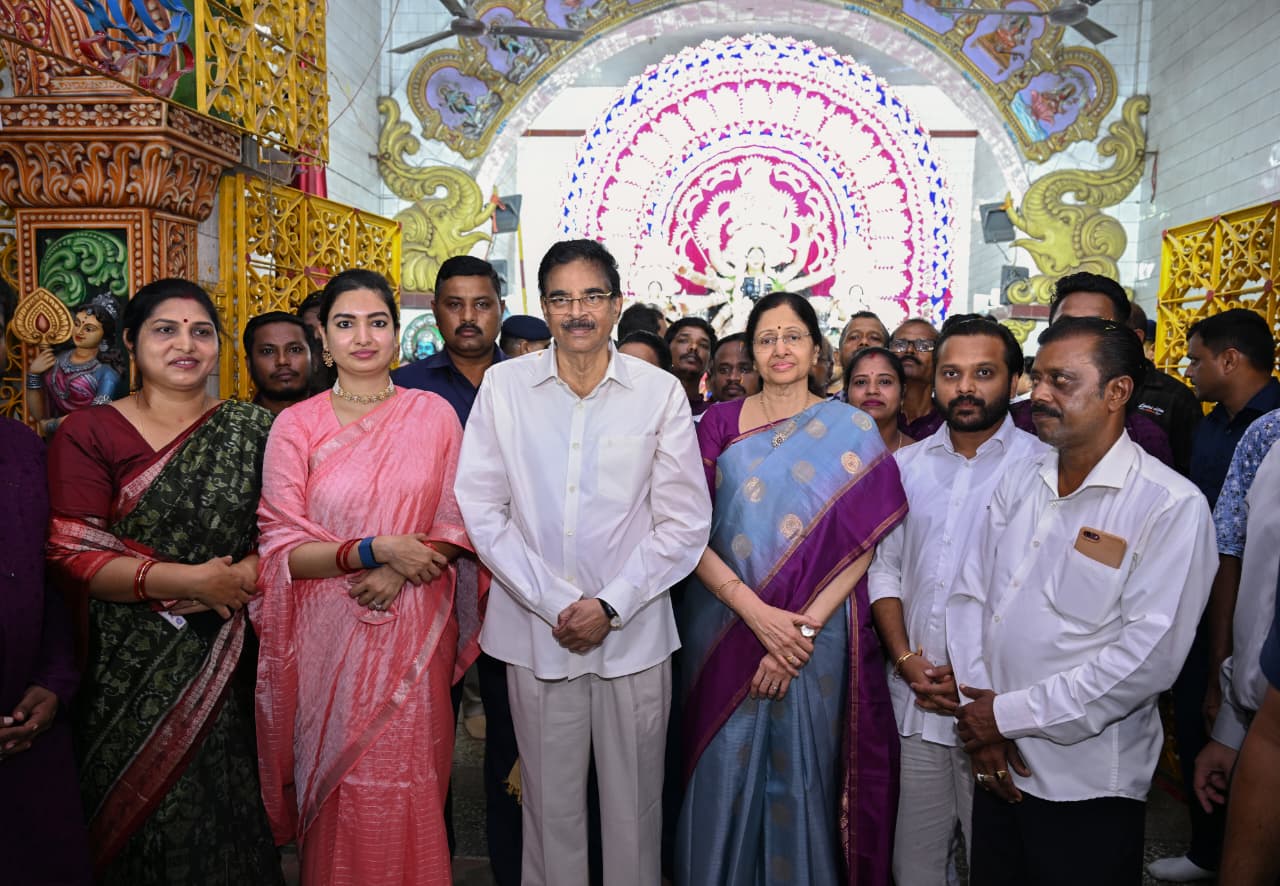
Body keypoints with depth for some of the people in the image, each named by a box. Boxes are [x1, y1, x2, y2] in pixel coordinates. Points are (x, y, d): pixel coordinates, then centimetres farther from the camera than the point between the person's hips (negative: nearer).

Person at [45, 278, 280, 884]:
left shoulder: (252, 429, 4)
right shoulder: (88, 434, 0)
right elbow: (70, 556, -9)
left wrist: (243, 576, -18)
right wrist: (190, 579, -16)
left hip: (230, 663, 1)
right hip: (130, 672, -1)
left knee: (229, 813, 8)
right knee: (141, 815, 7)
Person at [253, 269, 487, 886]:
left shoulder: (434, 413, 3)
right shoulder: (296, 426, 0)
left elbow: (459, 524, 4)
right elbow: (282, 549, -4)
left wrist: (402, 570, -13)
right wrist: (375, 550, -16)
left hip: (415, 636, 1)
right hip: (331, 637, 0)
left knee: (409, 788, 7)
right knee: (341, 794, 7)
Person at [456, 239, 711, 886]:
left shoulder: (661, 392, -1)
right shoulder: (504, 385, 1)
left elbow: (684, 523, -1)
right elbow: (480, 508, -1)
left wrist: (610, 605, -9)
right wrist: (553, 603, -8)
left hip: (633, 634, 0)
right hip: (534, 632, 1)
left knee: (633, 807, 10)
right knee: (549, 804, 12)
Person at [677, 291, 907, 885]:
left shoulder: (853, 430, 0)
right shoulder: (720, 423, 2)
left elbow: (863, 543, -6)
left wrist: (805, 626, -16)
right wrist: (755, 610, -16)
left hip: (815, 633, -1)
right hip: (725, 628, 1)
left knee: (804, 774, 10)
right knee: (723, 773, 10)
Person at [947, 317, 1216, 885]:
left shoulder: (1171, 506, -13)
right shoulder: (1017, 482, 5)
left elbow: (1150, 657, -19)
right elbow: (968, 597, 4)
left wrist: (1012, 714, -16)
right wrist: (979, 710, -7)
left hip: (1088, 782, -5)